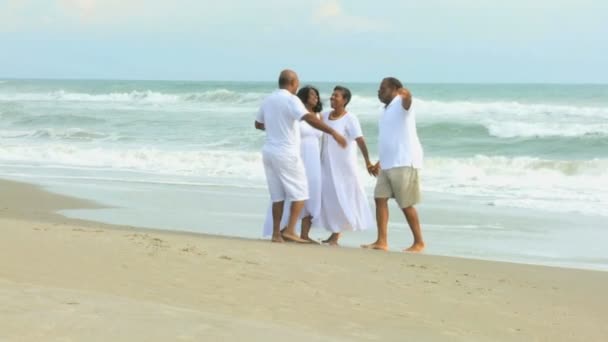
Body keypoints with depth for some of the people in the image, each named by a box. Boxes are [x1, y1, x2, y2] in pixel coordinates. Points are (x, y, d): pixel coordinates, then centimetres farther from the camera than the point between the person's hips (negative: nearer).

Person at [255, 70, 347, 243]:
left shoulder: (268, 100, 10)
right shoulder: (290, 99, -13)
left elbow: (258, 124, 24)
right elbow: (309, 118, -27)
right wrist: (333, 132, -29)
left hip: (269, 151, 7)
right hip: (287, 153, -7)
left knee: (277, 195, 12)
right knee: (299, 193, 2)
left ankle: (276, 233, 10)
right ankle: (290, 230, -7)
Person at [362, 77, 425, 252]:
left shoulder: (400, 104, -6)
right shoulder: (387, 110, 20)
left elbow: (407, 100, -33)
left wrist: (407, 94, -53)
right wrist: (380, 162, 28)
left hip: (404, 163, -9)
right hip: (388, 164, 9)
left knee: (406, 204, -4)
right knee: (380, 199, 2)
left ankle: (419, 242, 6)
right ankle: (382, 241, 2)